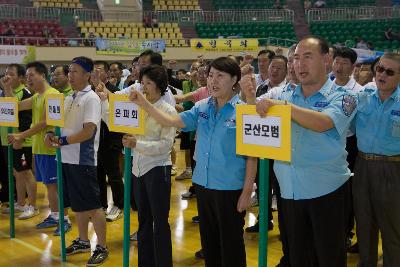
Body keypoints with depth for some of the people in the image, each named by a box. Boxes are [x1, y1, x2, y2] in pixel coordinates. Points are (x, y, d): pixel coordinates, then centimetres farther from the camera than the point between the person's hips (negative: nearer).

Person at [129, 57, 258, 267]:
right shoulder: (202, 107, 4)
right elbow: (171, 121, 1)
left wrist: (247, 191, -12)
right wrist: (142, 103, -9)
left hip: (230, 188, -5)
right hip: (203, 184, 6)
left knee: (230, 243, 7)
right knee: (208, 241, 19)